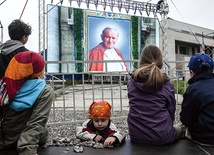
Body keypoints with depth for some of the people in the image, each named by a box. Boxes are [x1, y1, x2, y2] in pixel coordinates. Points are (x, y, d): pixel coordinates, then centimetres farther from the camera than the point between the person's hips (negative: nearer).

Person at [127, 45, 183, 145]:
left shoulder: (131, 81, -4)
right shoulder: (166, 84, -12)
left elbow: (135, 108, 5)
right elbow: (171, 110, -1)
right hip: (161, 137, -3)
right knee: (179, 128, 31)